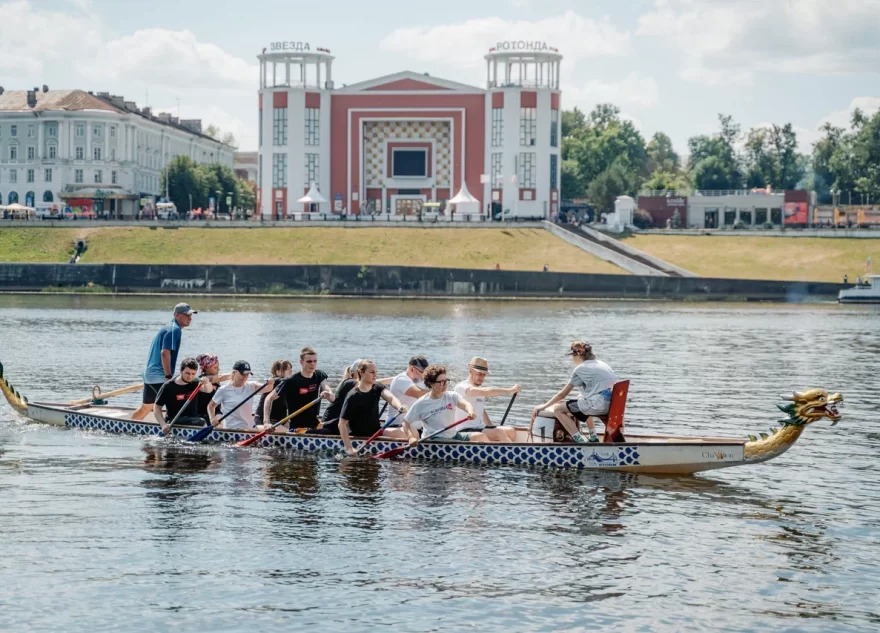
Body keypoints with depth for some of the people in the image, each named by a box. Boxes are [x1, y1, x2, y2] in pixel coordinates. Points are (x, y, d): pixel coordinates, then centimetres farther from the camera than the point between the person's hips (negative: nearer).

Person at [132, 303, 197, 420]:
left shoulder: (168, 328, 19)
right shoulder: (174, 329, -12)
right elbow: (165, 353, -22)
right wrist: (168, 376, -21)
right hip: (159, 376, -11)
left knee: (145, 408, 22)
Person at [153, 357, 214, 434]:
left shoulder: (195, 383, 3)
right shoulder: (168, 387, -7)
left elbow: (208, 390, -18)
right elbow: (157, 407, -5)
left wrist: (207, 383, -43)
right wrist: (163, 425, -20)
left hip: (193, 417, 5)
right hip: (174, 421, -5)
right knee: (201, 422, -31)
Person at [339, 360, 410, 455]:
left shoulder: (378, 388, 2)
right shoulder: (353, 397, -16)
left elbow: (390, 397, -20)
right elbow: (342, 424, -17)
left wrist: (400, 406, -44)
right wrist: (349, 448, -25)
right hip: (359, 437, -5)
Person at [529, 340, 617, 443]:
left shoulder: (580, 369, 1)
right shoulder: (602, 364, 22)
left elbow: (562, 394, 6)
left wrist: (544, 406, 16)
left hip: (599, 404, -9)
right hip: (613, 404, 9)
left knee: (557, 409, 0)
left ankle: (580, 441, -9)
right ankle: (593, 438, 34)